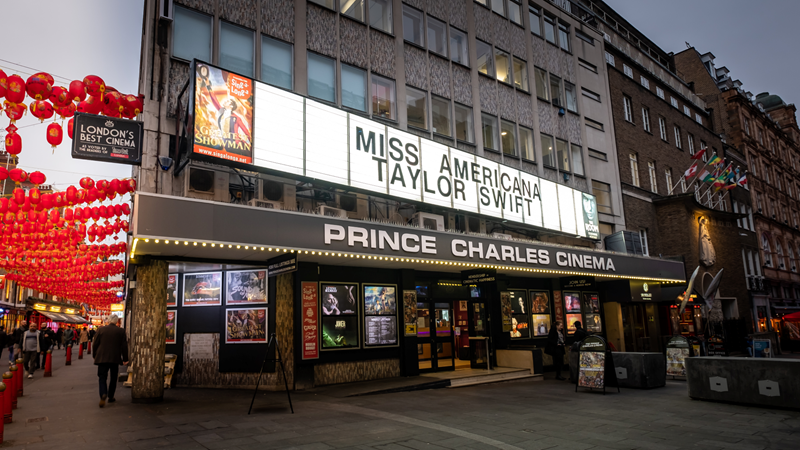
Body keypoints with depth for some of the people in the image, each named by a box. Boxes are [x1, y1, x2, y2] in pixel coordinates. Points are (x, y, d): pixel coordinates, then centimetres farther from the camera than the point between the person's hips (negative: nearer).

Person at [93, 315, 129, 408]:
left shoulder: (101, 329, -2)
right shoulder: (121, 331, -2)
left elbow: (95, 344, 2)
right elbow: (124, 346, -1)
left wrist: (95, 355, 16)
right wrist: (125, 359, 7)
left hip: (102, 358, 0)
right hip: (115, 358, 1)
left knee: (102, 377, 3)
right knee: (113, 378, 15)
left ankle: (103, 394, -20)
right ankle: (111, 397, 20)